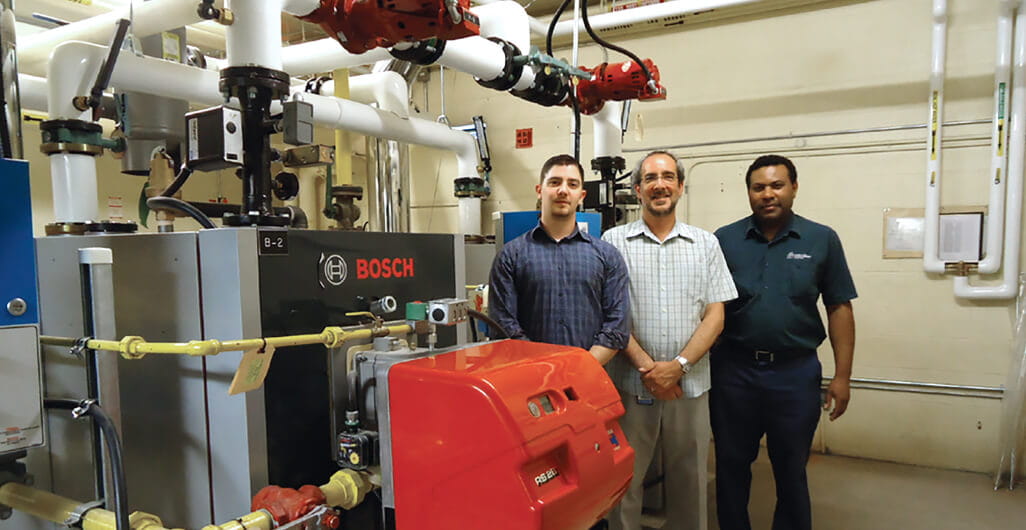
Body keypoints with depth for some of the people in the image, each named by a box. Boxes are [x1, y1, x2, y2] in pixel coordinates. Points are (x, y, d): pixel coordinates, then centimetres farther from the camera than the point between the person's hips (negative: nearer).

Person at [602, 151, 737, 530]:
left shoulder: (705, 243, 7)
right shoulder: (614, 241, 1)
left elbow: (715, 315, 2)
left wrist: (678, 365, -11)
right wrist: (646, 366, -12)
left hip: (689, 385, 2)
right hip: (629, 383, -1)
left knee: (689, 484, 14)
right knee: (624, 482, 9)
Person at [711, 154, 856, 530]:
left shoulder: (822, 240, 0)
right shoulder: (723, 240, 0)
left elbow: (840, 309, 2)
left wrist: (842, 376, -2)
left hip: (795, 373, 0)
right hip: (733, 370, 1)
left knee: (791, 471, 15)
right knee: (731, 466, 14)